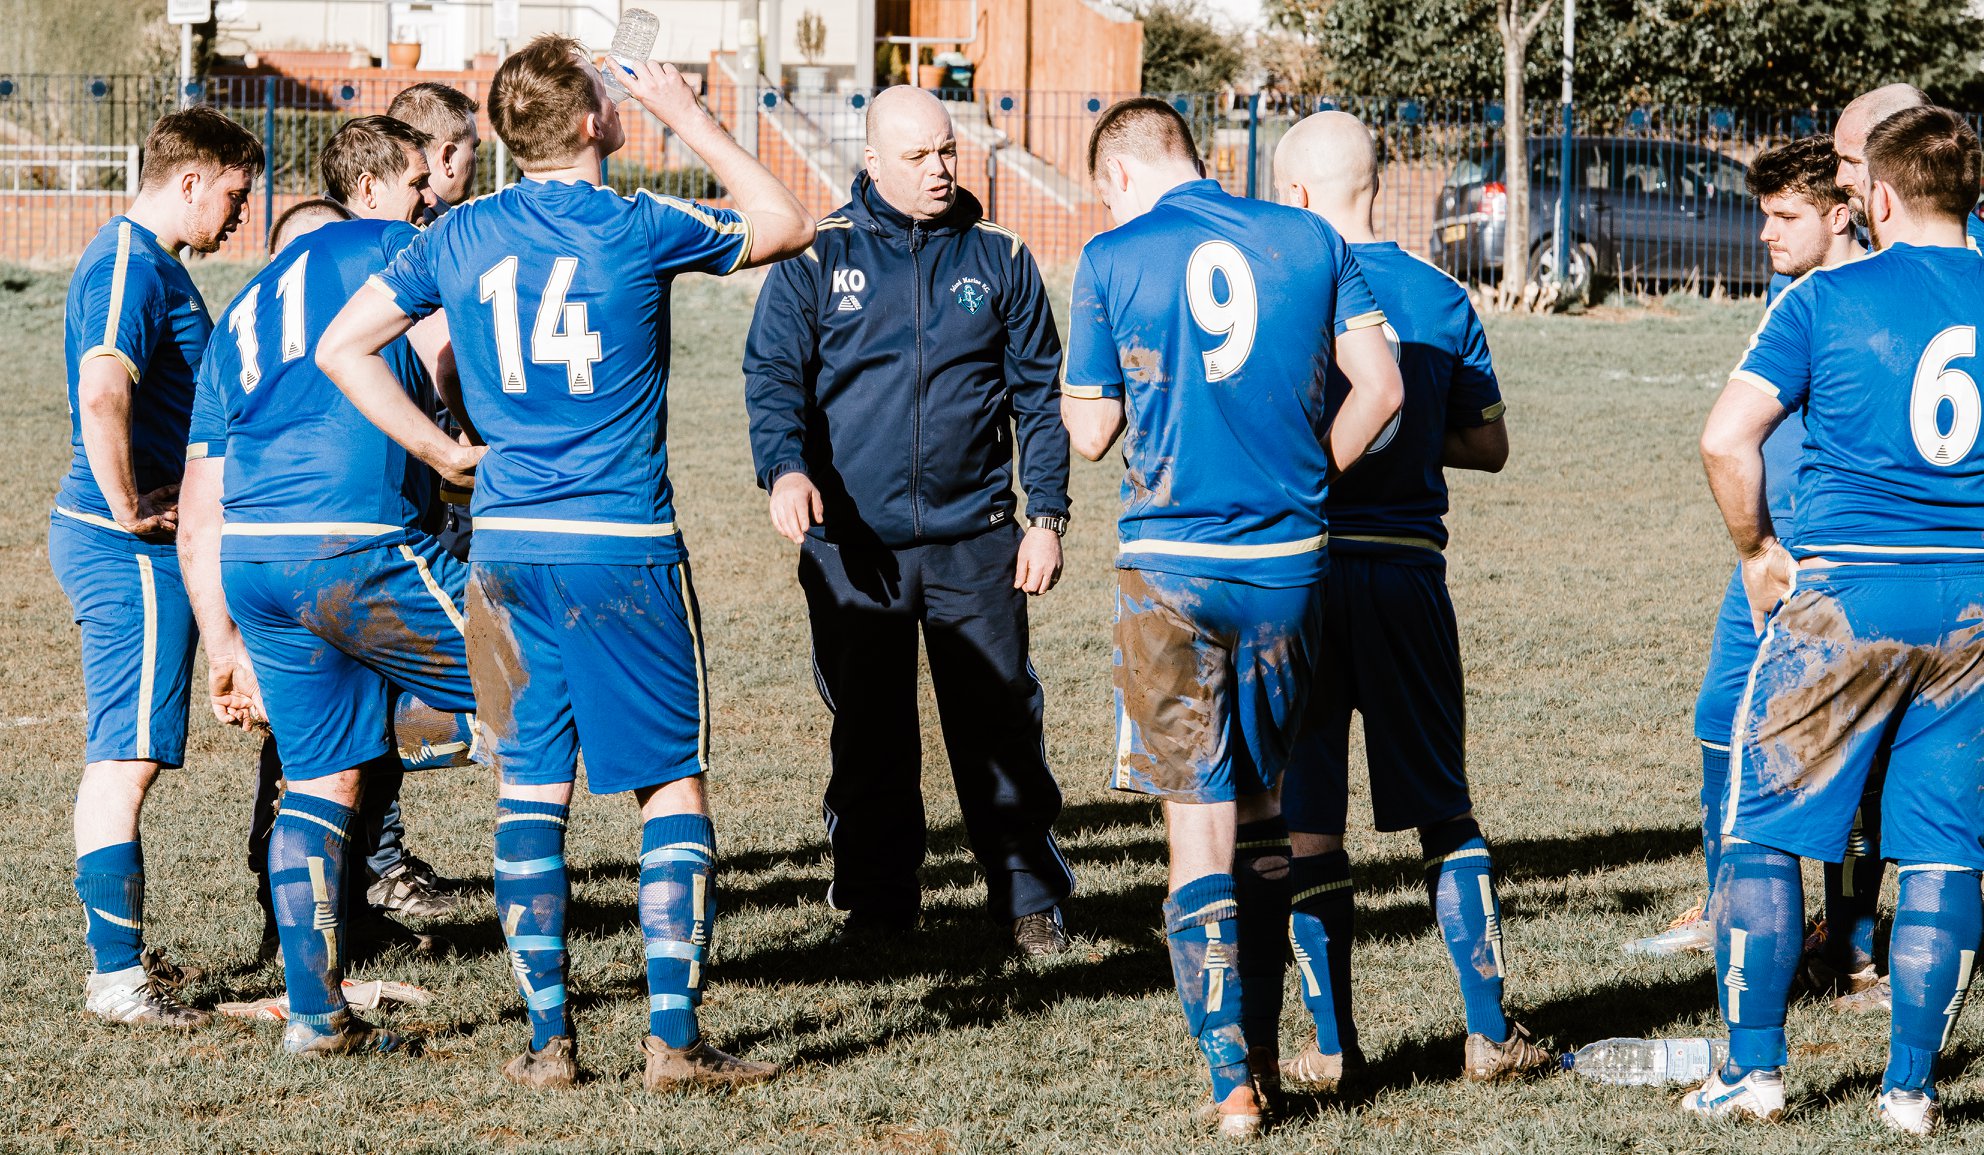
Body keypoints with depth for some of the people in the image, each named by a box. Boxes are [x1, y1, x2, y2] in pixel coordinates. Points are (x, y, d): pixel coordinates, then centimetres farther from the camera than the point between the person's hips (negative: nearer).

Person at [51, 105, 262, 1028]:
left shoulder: (141, 259, 18)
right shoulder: (133, 265, -16)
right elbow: (101, 393, -31)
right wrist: (129, 509, -23)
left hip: (124, 541, 11)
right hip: (131, 547, -11)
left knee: (119, 754, 16)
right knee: (127, 755, -10)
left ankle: (113, 952, 24)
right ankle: (117, 973, -10)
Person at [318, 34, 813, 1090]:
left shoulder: (459, 238, 4)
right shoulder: (638, 230, -7)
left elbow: (342, 346, 9)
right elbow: (785, 226, 9)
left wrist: (442, 451, 12)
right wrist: (689, 119, 15)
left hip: (507, 547, 4)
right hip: (624, 548, -4)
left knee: (530, 792, 9)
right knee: (673, 785, 4)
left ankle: (547, 1040, 9)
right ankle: (673, 1039, -1)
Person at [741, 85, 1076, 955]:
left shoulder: (999, 260, 6)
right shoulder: (818, 258, 2)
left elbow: (1039, 397, 9)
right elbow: (773, 375, -1)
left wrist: (1047, 516, 3)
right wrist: (785, 468, -20)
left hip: (974, 541, 0)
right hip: (853, 544, 0)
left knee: (1000, 724, 0)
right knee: (869, 734, 8)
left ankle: (1028, 896, 11)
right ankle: (877, 899, 20)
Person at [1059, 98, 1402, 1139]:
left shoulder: (1112, 259, -2)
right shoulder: (1309, 240, 5)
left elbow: (1091, 433, 2)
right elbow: (1380, 389, 1)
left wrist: (1071, 393, 23)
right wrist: (1308, 478, 12)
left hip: (1171, 568, -3)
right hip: (1289, 564, 3)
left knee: (1197, 823, 0)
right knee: (1260, 807, 17)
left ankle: (1230, 1081, -4)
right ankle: (1260, 1047, 23)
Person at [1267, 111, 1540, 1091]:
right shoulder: (1441, 298, 4)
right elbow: (1489, 445, 10)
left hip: (1296, 568, -3)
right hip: (1408, 570, 3)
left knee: (1304, 820, 5)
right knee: (1445, 810, 12)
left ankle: (1333, 1045, 5)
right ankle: (1490, 1033, 11)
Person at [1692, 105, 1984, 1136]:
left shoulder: (1828, 299, -5)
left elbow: (1726, 440, -12)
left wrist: (1758, 553, 2)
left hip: (1845, 592, -3)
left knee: (1763, 827, 8)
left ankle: (1753, 1069, 9)